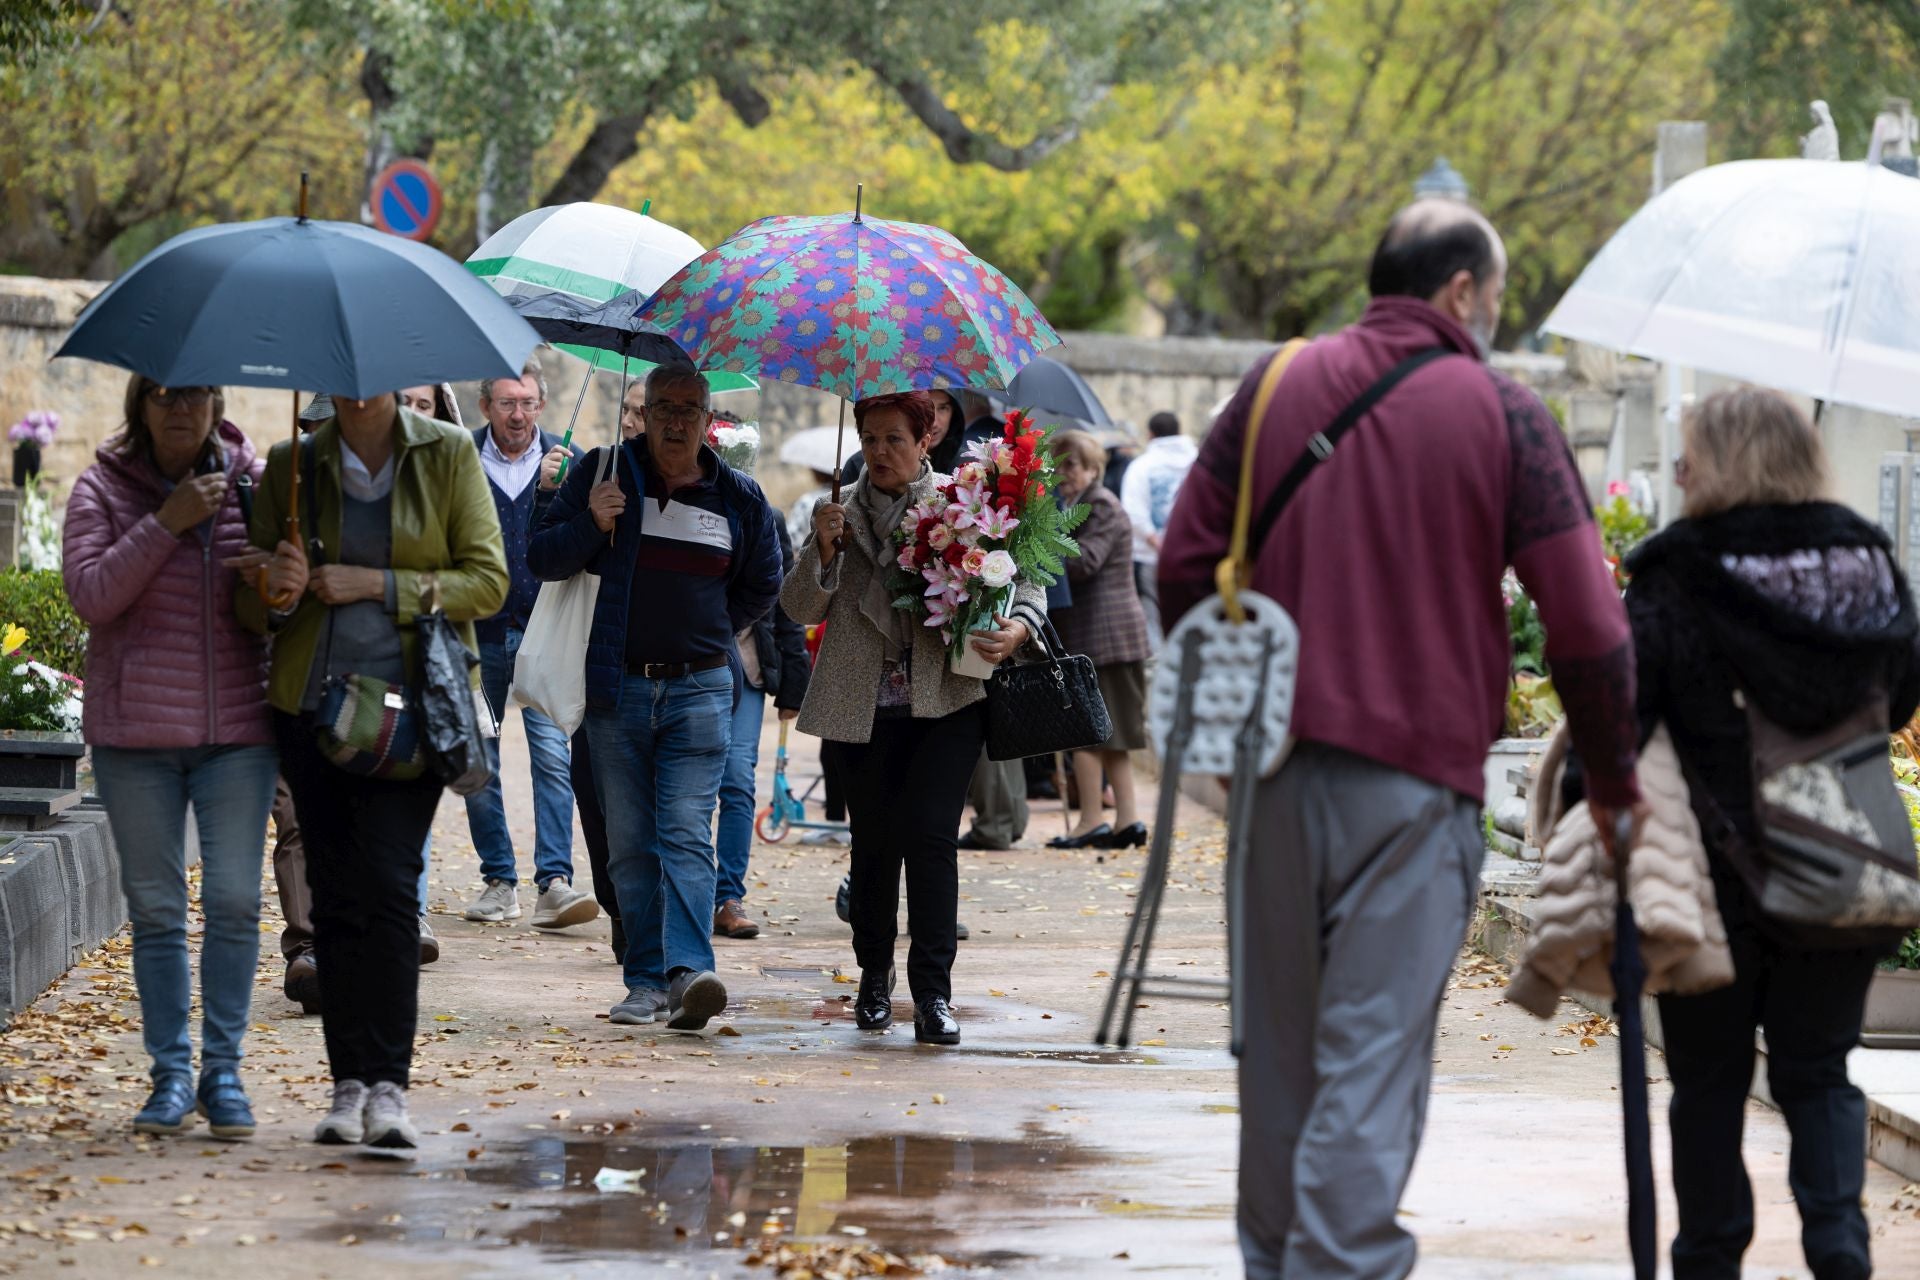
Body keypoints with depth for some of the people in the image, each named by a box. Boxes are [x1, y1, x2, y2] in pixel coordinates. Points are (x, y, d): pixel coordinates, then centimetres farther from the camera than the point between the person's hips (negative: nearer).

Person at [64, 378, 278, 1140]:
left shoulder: (252, 484, 4)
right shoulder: (103, 489, 2)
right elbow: (90, 594, -11)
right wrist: (165, 523, -18)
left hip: (236, 729, 0)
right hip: (135, 731, 0)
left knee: (234, 900, -4)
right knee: (155, 906, 4)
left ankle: (223, 1071, 5)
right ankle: (170, 1076, 11)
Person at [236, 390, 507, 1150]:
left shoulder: (447, 455, 2)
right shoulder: (292, 465, 7)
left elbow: (488, 581, -2)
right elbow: (251, 608, 10)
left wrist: (380, 585, -12)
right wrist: (278, 594, -14)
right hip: (311, 706, 3)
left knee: (388, 884, -14)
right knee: (335, 895, 2)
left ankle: (388, 1087, -16)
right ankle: (349, 1085, 7)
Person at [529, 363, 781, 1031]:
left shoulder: (739, 497, 8)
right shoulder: (603, 474, 4)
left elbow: (763, 584, 23)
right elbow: (541, 558, 2)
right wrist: (589, 525, -15)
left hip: (700, 690, -1)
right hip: (616, 688, 1)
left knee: (687, 835, -13)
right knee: (629, 844, 2)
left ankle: (689, 970, -24)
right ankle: (646, 981, 7)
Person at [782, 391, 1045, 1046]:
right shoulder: (842, 512, 10)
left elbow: (1023, 578, 6)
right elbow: (801, 608, 5)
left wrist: (1016, 629, -14)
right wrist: (825, 550, -13)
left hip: (946, 700, -2)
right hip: (863, 708, 2)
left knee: (930, 834, -13)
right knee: (874, 843, 7)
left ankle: (933, 994, -12)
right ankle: (873, 978, 26)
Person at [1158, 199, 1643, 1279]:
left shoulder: (1281, 385, 7)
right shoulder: (1500, 412, -4)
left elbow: (1184, 567, 7)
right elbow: (1587, 624, -6)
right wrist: (1614, 782, 4)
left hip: (1277, 762, 4)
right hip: (1416, 777, -4)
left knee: (1280, 1044, 15)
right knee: (1374, 1052, -3)